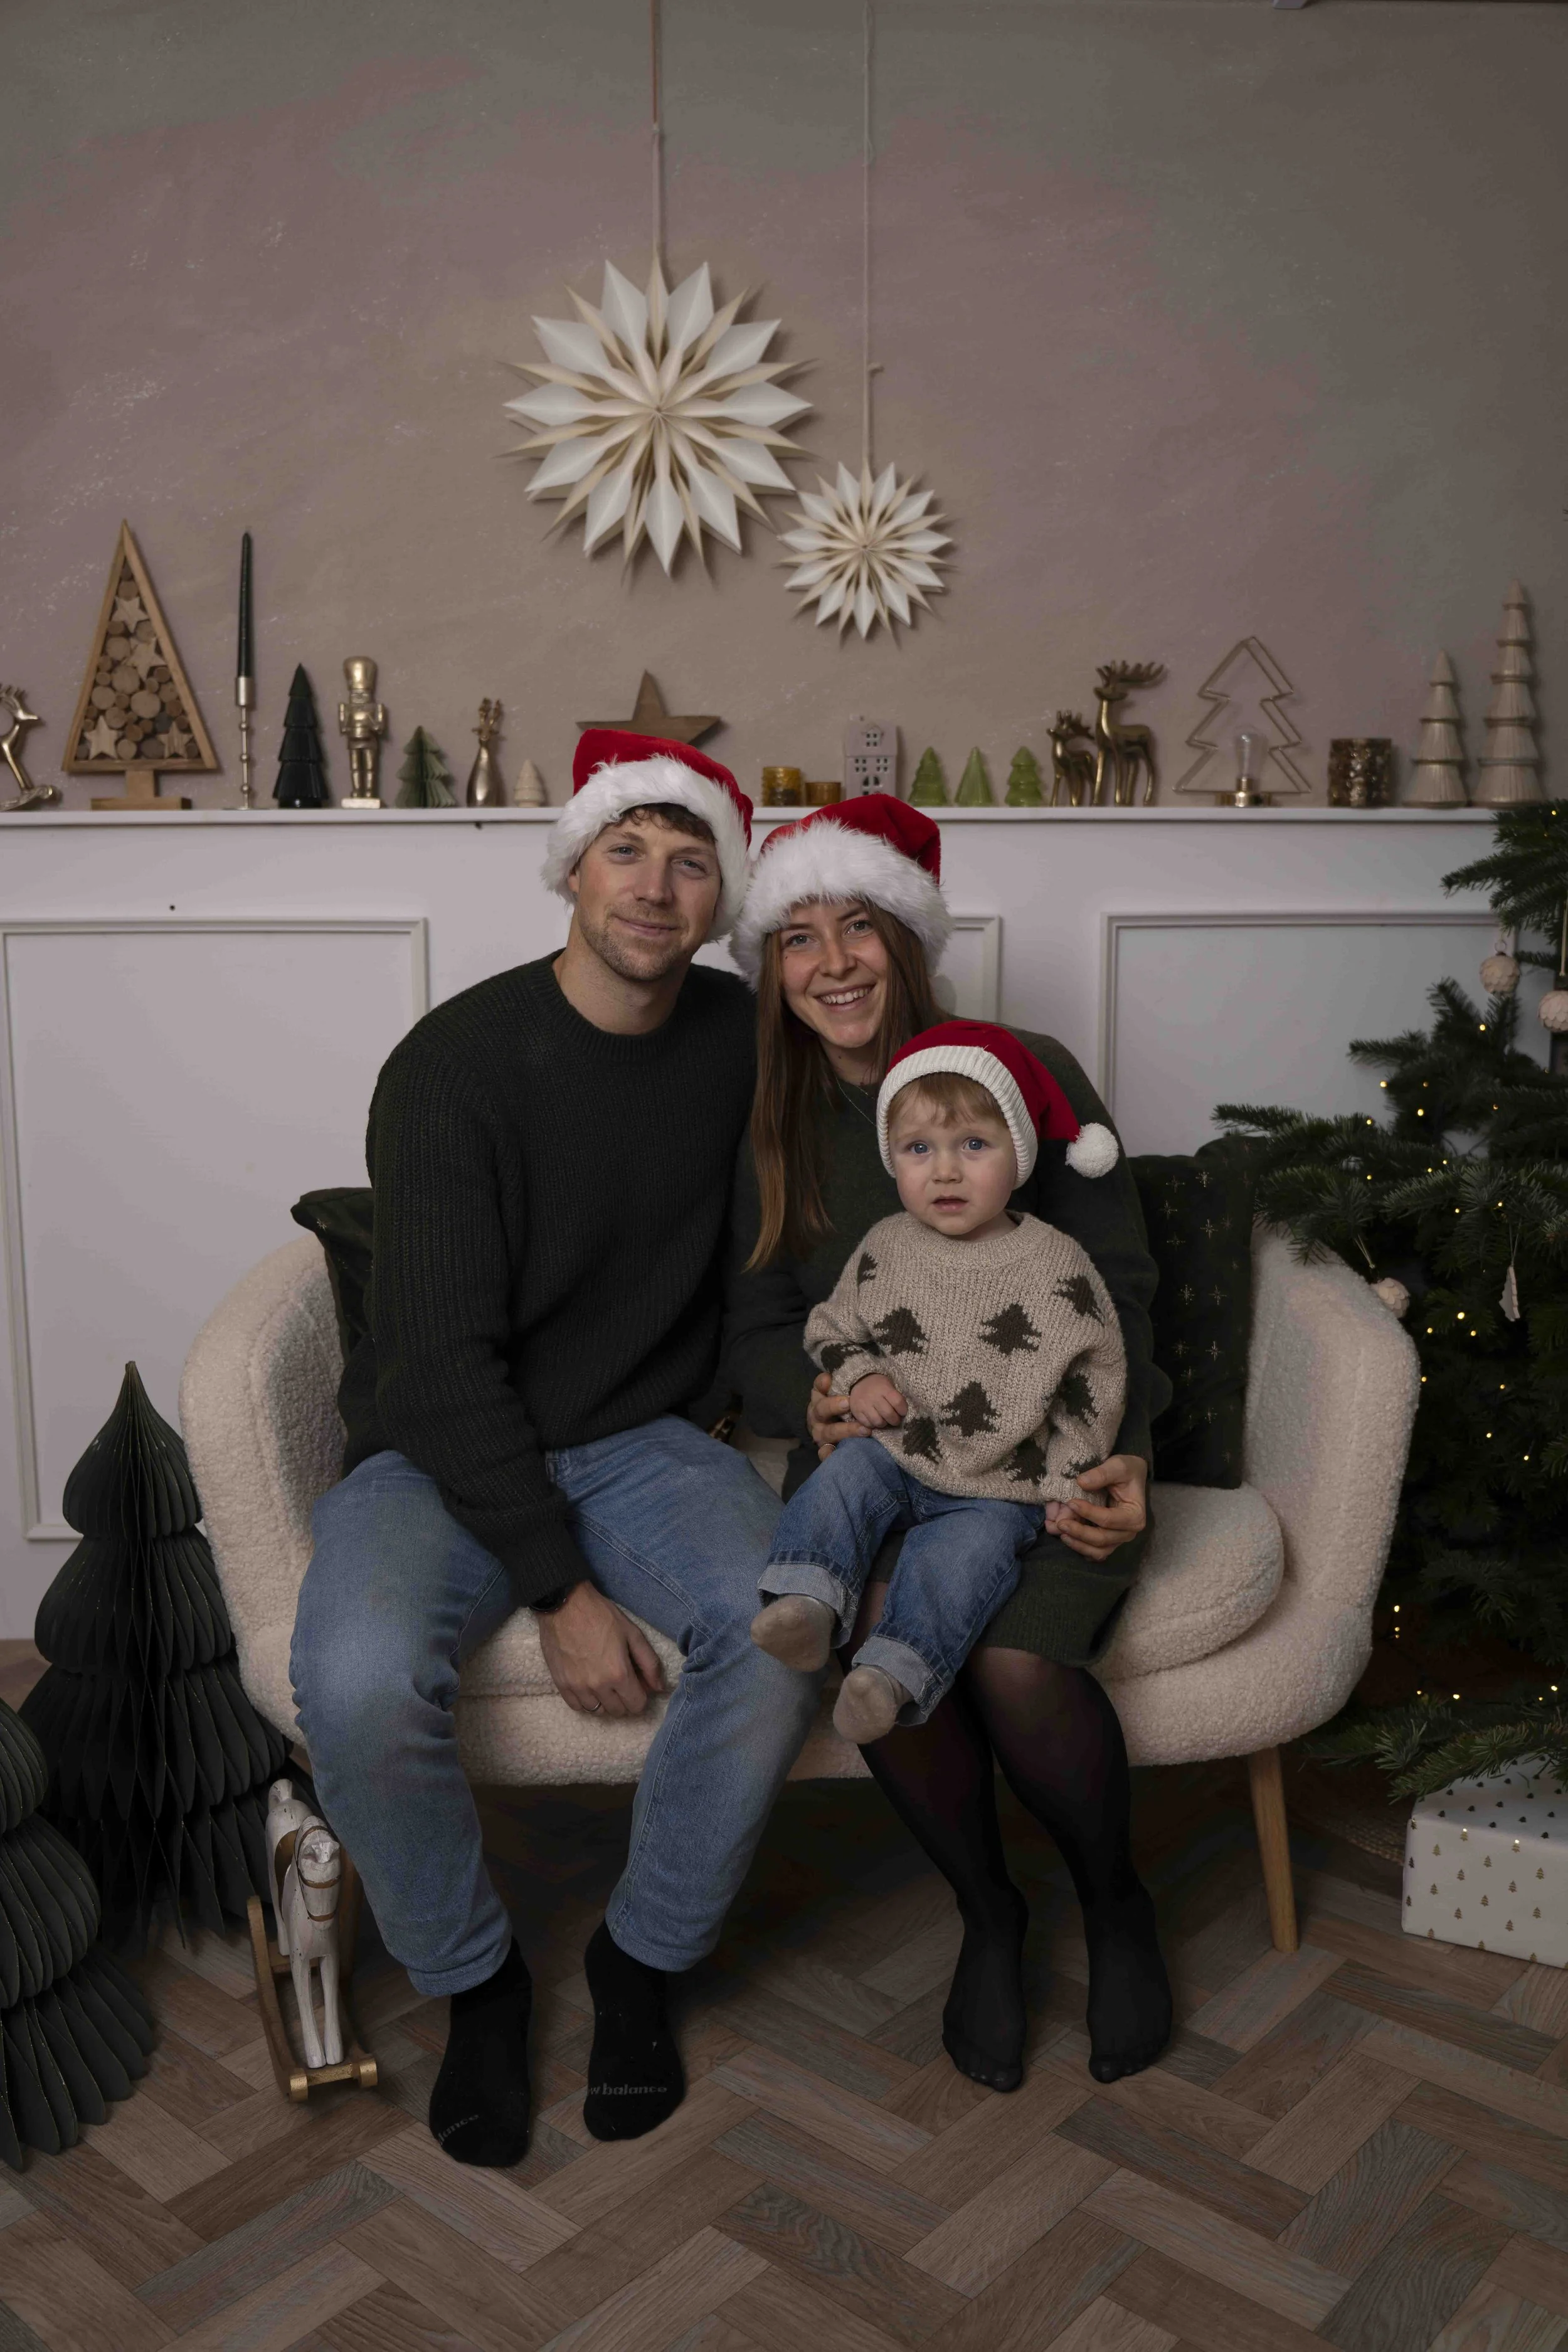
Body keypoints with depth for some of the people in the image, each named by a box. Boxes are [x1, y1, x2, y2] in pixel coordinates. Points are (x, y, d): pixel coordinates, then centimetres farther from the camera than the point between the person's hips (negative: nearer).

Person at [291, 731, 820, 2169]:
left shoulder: (739, 1039, 2)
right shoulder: (456, 1064, -13)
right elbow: (442, 1359, -16)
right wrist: (559, 1590, -21)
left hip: (641, 1442, 3)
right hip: (445, 1454, -3)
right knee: (360, 1682, -31)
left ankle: (641, 1959, 1)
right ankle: (475, 1978, 1)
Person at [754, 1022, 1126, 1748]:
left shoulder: (1057, 1267, -8)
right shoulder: (883, 1251, 0)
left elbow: (1095, 1383, -2)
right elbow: (833, 1328, 14)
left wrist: (1066, 1487, -6)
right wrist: (858, 1379, -8)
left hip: (999, 1485, -3)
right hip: (895, 1451, 4)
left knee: (965, 1550, -26)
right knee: (842, 1477, -22)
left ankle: (893, 1674, -33)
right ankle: (808, 1605, -31)